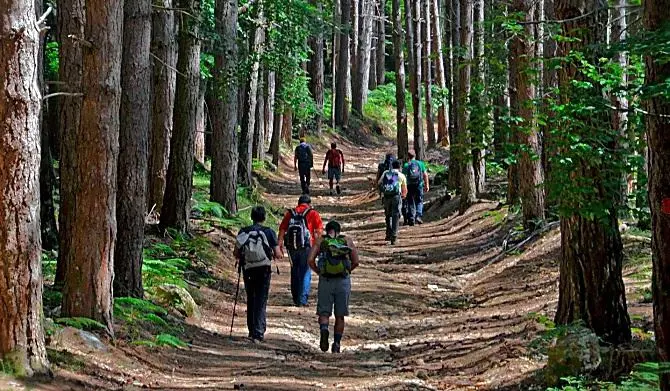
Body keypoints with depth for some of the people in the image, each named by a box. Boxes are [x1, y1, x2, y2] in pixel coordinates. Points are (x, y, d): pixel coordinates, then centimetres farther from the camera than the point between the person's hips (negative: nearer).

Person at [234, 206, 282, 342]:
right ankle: (258, 332, -8)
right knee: (261, 302, 0)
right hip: (264, 270, -2)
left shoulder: (243, 232, 1)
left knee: (250, 300, 17)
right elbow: (278, 255, -7)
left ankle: (252, 331, 21)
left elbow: (236, 254, 2)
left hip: (248, 270, 2)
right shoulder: (269, 232, -6)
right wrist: (273, 255, 16)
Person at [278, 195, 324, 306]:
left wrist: (280, 244, 5)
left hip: (291, 247, 3)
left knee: (294, 272, 15)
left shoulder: (290, 213, 13)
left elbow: (282, 229, 6)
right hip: (306, 247, -3)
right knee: (305, 273, 4)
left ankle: (296, 299, 22)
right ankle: (302, 299, -4)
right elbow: (319, 231, -5)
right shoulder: (313, 214, 4)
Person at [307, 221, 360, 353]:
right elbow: (355, 262, 4)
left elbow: (311, 260, -4)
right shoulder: (347, 241, 9)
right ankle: (336, 344, 13)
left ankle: (324, 329, -25)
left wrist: (319, 272, 10)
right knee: (340, 315, 12)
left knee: (324, 312, 5)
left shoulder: (321, 241, 8)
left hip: (325, 281, -1)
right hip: (343, 281, 1)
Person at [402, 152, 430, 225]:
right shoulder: (420, 163, 3)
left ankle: (411, 219, 9)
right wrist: (427, 185, 8)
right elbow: (425, 175, 2)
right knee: (419, 202, 11)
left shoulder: (406, 165, -2)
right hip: (419, 185, 1)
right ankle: (418, 216, -7)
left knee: (410, 202, 8)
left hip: (410, 186, -1)